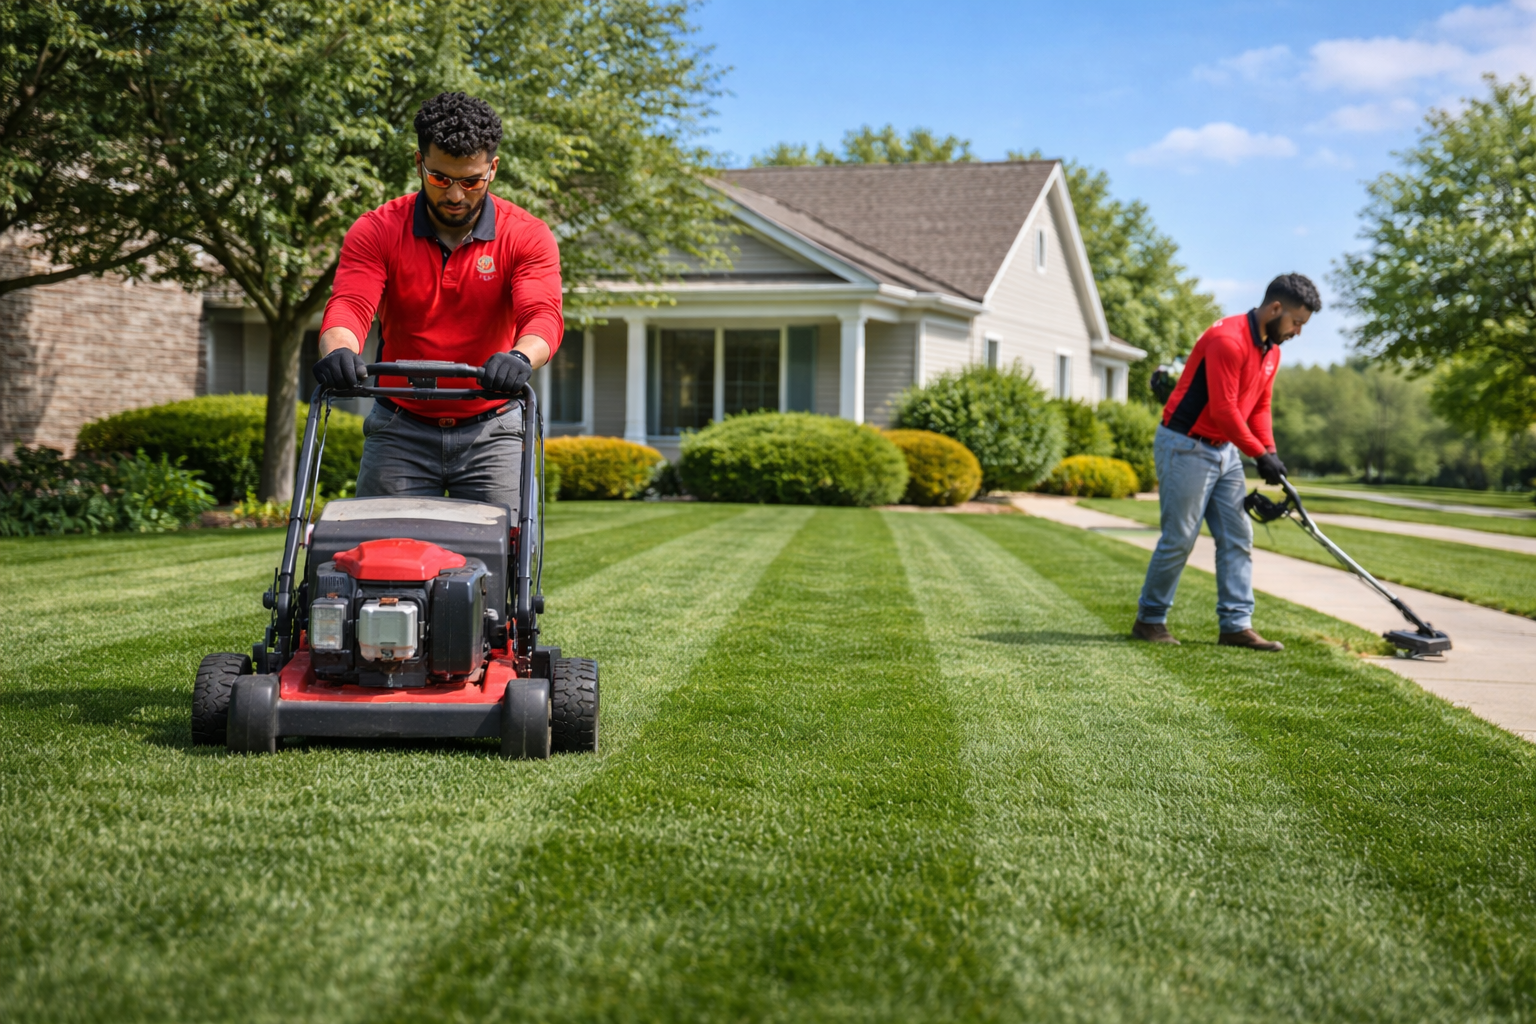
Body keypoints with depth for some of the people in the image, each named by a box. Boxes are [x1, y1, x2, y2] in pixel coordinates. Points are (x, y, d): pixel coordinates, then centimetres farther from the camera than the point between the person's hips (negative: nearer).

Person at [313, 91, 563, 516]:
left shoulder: (527, 237, -7)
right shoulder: (376, 231, -5)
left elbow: (543, 314, -21)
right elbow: (349, 306, -19)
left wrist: (521, 357, -45)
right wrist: (339, 351, -43)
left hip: (491, 432, -1)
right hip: (400, 430, 1)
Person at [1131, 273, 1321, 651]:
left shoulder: (1271, 350, 9)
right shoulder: (1227, 340, -22)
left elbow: (1259, 407, 15)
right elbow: (1223, 410, -24)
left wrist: (1271, 452, 0)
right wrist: (1260, 454, -18)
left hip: (1225, 451, 9)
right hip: (1186, 447, -9)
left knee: (1238, 538, 4)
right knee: (1179, 539, -4)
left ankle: (1237, 625, 6)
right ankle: (1149, 618, 11)